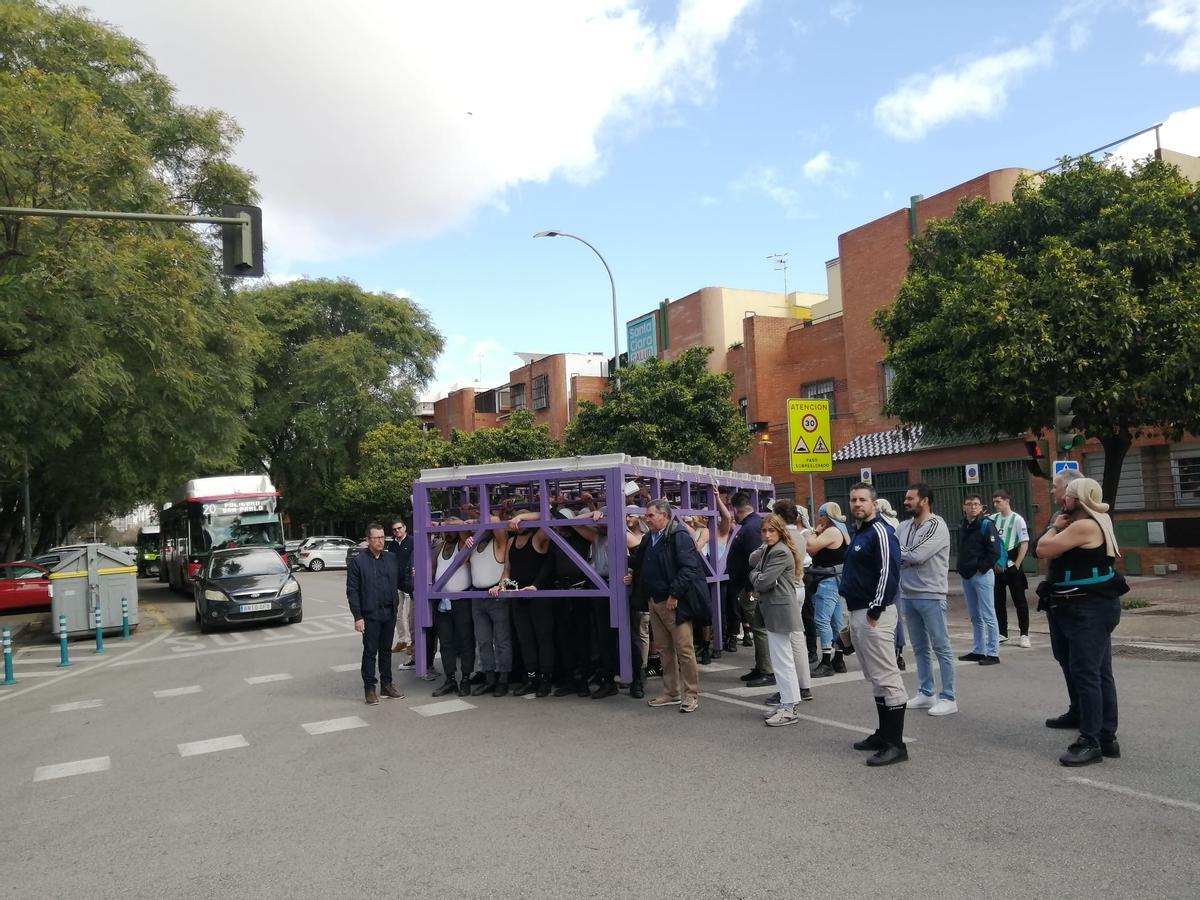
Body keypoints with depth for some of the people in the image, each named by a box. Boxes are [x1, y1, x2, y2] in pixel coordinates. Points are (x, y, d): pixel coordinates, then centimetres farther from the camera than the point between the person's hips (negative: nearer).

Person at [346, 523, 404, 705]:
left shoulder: (392, 559, 9)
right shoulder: (358, 562, -3)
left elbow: (399, 582, 14)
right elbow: (352, 591, -5)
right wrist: (357, 617, -10)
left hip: (389, 613, 4)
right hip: (370, 614, -4)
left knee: (386, 650, 13)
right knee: (370, 652, 2)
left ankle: (386, 685, 23)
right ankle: (369, 688, 10)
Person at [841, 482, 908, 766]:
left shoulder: (880, 531, -13)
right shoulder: (859, 533, 17)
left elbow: (889, 572, -21)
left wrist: (876, 609, -21)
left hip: (874, 615, -10)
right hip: (857, 614, 10)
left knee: (886, 678, -7)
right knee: (875, 678, 15)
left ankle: (895, 744, -4)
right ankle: (884, 734, 25)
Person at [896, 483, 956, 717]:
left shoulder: (937, 526, -11)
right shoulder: (904, 526, 11)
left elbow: (916, 556, -19)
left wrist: (897, 554, -3)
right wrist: (905, 556, -11)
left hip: (930, 595, -7)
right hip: (907, 595, 7)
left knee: (941, 647, 0)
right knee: (920, 648, 14)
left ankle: (948, 698, 6)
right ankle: (925, 694, 23)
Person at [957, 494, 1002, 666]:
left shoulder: (986, 525, -9)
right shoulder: (963, 526, 12)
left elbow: (994, 552, -14)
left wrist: (981, 568, -14)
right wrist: (962, 569, 9)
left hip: (982, 575, -8)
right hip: (966, 576, 8)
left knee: (988, 616, -3)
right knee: (975, 617, 14)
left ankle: (993, 653, 2)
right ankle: (978, 651, 22)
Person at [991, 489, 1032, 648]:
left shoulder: (1017, 519, -7)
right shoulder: (993, 519, 5)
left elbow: (1025, 543, -9)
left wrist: (1017, 564, -11)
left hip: (1011, 565, -5)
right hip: (997, 566, 5)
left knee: (1019, 600, 2)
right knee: (998, 600, 10)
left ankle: (1024, 634, 8)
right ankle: (1002, 633, 20)